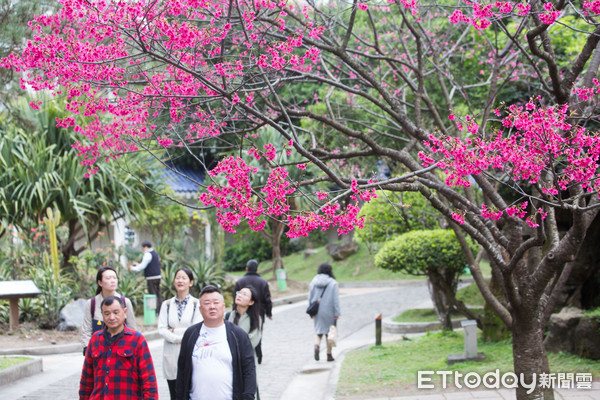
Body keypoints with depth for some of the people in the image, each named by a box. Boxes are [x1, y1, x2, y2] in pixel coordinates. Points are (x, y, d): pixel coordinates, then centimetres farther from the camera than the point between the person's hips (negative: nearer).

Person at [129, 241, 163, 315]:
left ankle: (155, 311, -6)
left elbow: (143, 266, -13)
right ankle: (160, 310, 12)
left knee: (152, 294, -5)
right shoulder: (155, 253, 18)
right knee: (158, 294, 11)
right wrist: (138, 265, 29)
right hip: (158, 276, 9)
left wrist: (134, 268, -1)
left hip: (151, 278, -9)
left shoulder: (148, 254, -12)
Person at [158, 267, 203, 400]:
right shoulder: (167, 304, 11)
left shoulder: (196, 304, 1)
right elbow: (161, 329, 1)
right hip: (171, 356, 3)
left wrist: (174, 331, -6)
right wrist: (178, 338, -11)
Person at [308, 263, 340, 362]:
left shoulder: (313, 282, 0)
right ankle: (329, 355, 13)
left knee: (318, 332, 14)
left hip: (317, 312, 2)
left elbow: (310, 298, 3)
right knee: (329, 333, 10)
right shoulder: (333, 283, -9)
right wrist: (337, 313, -7)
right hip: (329, 312, -2)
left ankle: (317, 346, -15)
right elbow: (336, 299, -10)